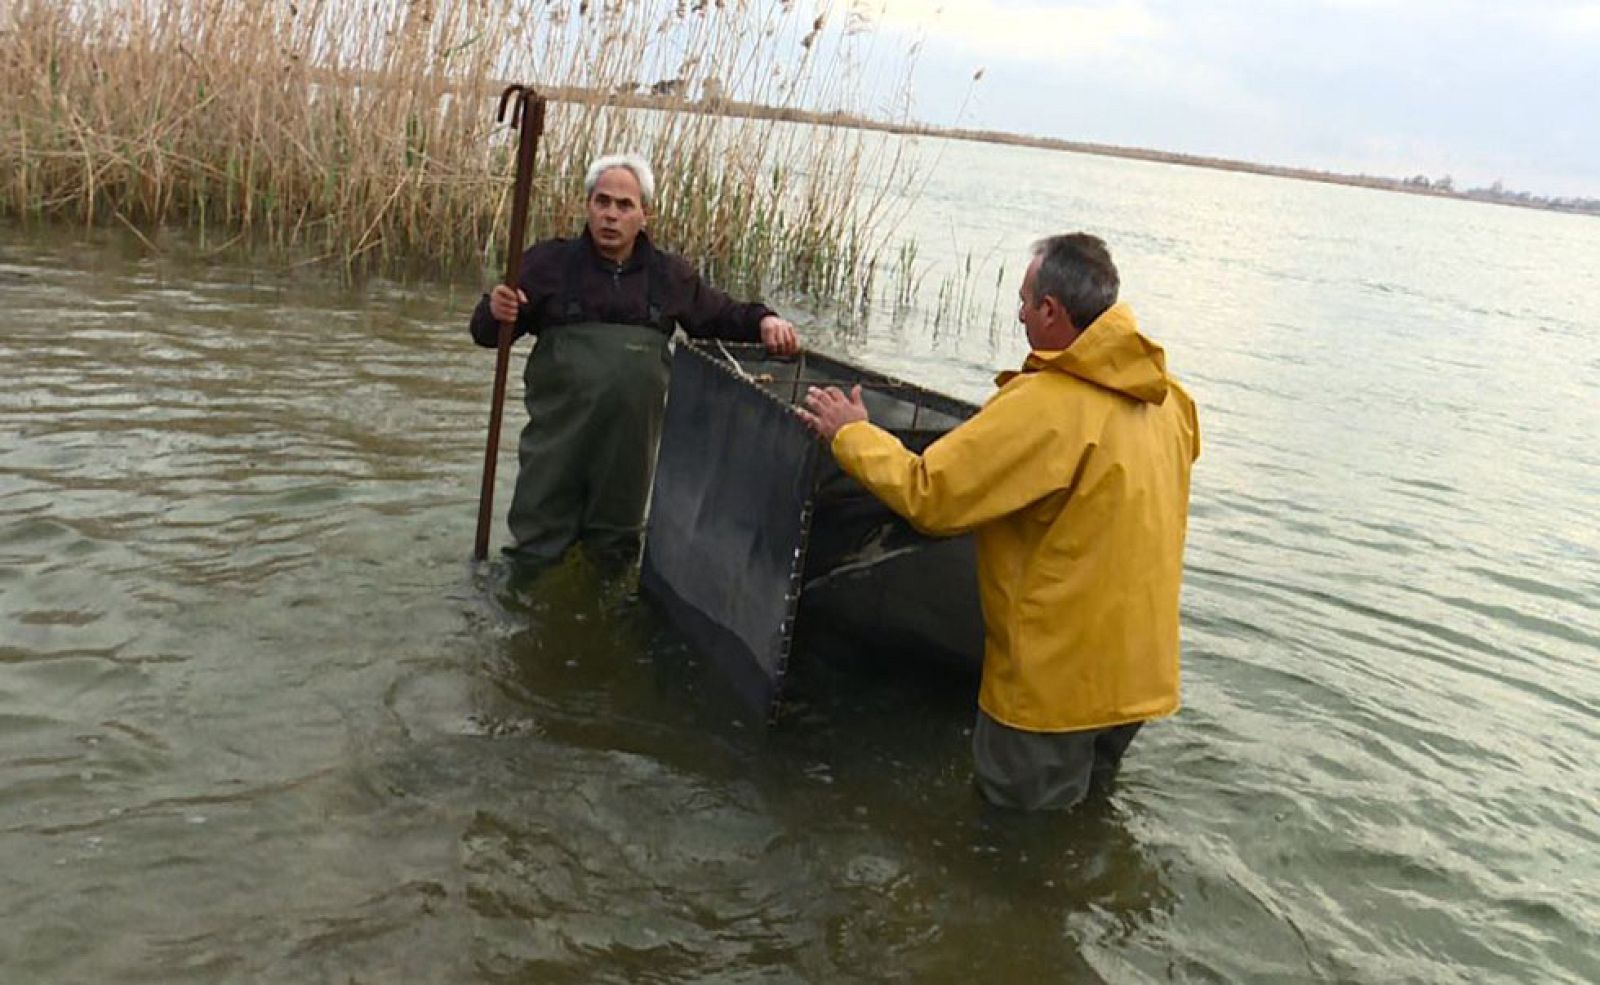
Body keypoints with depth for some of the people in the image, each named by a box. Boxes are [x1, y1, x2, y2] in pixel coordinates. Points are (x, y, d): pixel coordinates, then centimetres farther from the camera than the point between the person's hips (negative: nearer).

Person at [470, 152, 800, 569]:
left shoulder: (670, 274, 9)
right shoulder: (550, 262, 1)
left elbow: (719, 315, 21)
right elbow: (488, 333, 2)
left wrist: (762, 321, 2)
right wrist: (495, 312, -22)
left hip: (631, 438, 2)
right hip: (558, 433, -2)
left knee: (615, 546, 17)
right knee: (539, 539, 4)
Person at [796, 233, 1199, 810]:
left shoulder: (1045, 404, -25)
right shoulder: (1168, 398, 0)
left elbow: (927, 495, -22)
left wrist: (851, 435, -6)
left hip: (1061, 670, -8)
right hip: (1142, 662, 8)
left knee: (1016, 798, 13)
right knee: (1086, 787, 26)